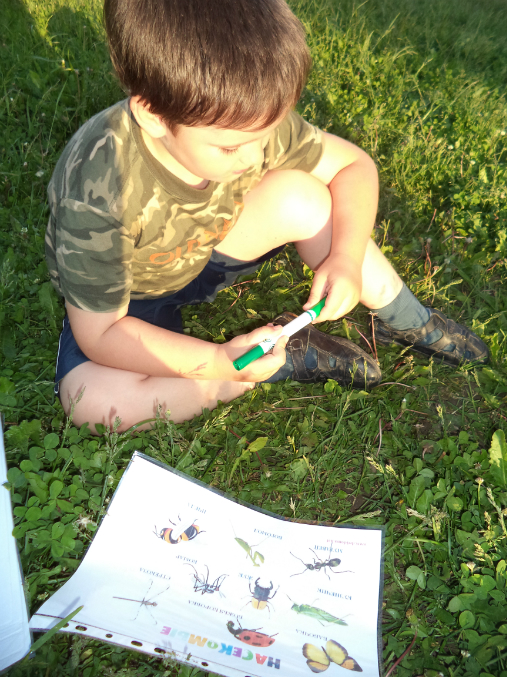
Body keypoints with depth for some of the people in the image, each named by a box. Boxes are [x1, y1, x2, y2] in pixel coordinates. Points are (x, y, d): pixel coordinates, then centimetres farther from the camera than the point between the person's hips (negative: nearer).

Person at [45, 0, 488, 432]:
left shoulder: (248, 119, -24)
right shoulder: (95, 195, -36)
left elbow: (354, 164, -10)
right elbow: (100, 334, -28)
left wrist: (347, 256, -27)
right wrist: (220, 363, -37)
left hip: (202, 251, 3)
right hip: (123, 296, -2)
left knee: (300, 196, -23)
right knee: (93, 402, -32)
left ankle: (410, 323, -3)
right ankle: (286, 358, -18)